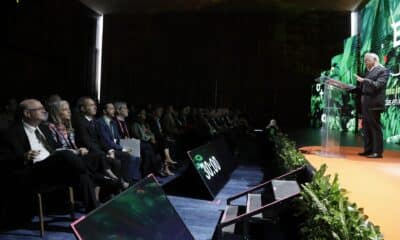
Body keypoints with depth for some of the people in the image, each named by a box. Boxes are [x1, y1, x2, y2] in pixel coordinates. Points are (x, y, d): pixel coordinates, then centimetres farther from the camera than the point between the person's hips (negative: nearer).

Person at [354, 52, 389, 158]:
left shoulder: (382, 70, -3)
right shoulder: (368, 72, 20)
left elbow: (378, 85, -17)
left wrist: (364, 80, -27)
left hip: (374, 104, -8)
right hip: (365, 104, 8)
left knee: (375, 128, -5)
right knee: (366, 128, 9)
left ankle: (377, 152, 0)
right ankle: (368, 150, 16)